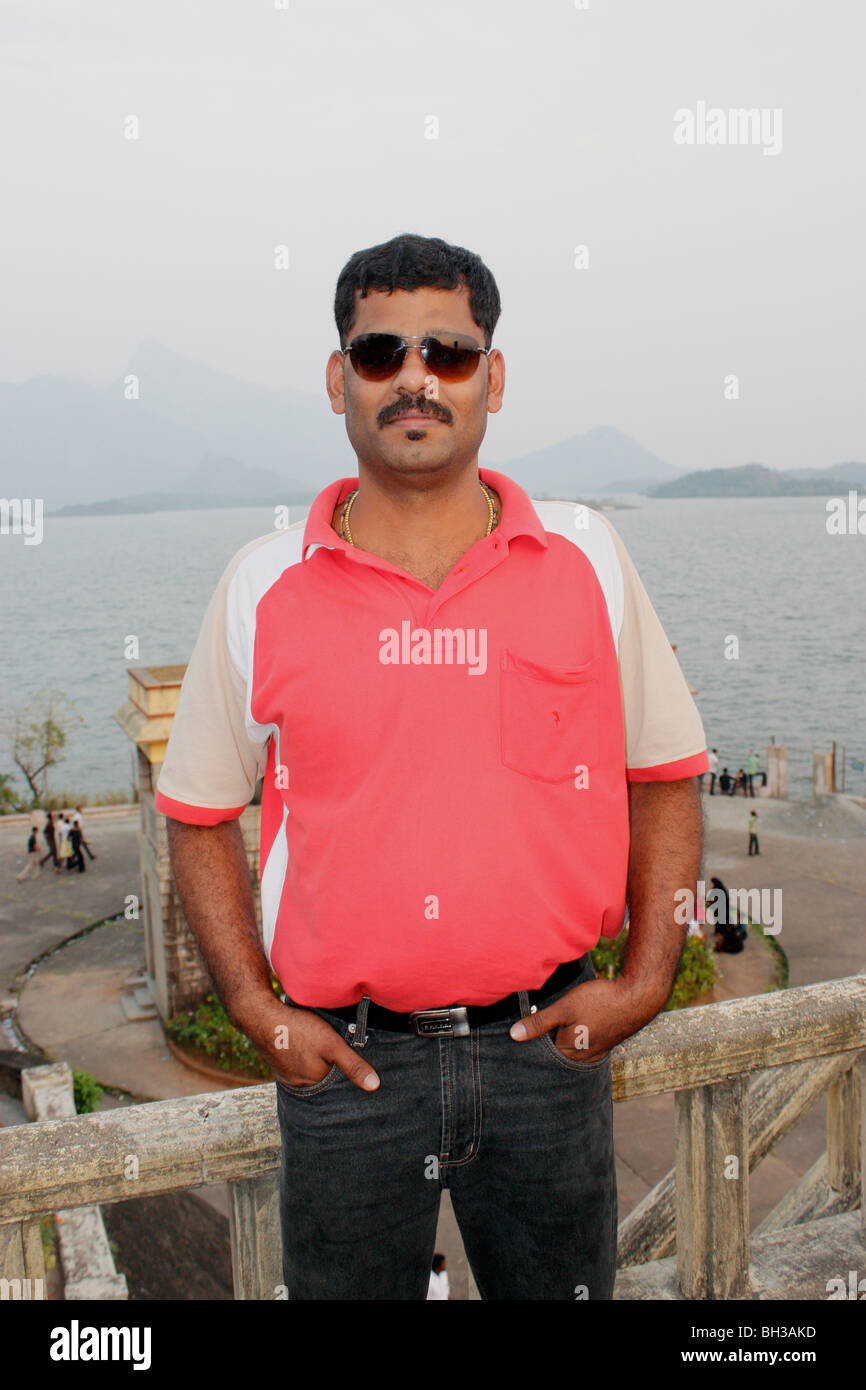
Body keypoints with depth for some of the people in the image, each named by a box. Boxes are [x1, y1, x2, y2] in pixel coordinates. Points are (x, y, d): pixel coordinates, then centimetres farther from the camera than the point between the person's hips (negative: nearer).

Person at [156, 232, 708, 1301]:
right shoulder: (262, 587, -2)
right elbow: (198, 816, 5)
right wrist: (256, 1009, -3)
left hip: (547, 1050, 1)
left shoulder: (588, 559, -1)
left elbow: (666, 780, 5)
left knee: (561, 1285, 19)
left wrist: (645, 981, -3)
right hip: (344, 1059, 0)